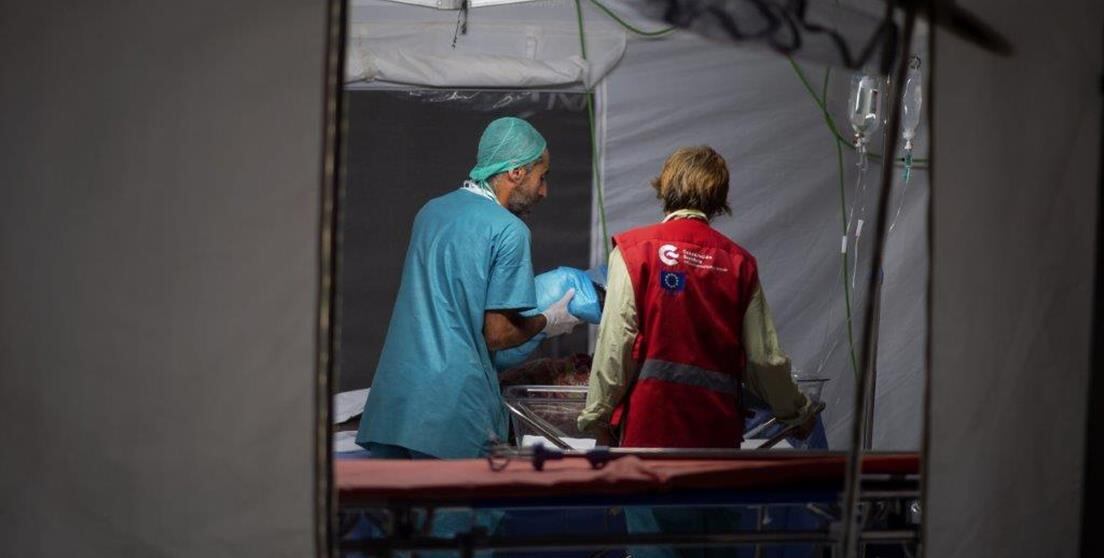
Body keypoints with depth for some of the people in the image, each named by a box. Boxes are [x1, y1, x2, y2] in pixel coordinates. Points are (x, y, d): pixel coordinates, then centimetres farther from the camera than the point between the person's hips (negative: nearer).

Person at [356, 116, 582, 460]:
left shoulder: (431, 211, 15)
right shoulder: (509, 231, -8)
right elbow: (498, 335, -9)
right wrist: (548, 322, 9)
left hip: (390, 398, 7)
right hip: (451, 405, -7)